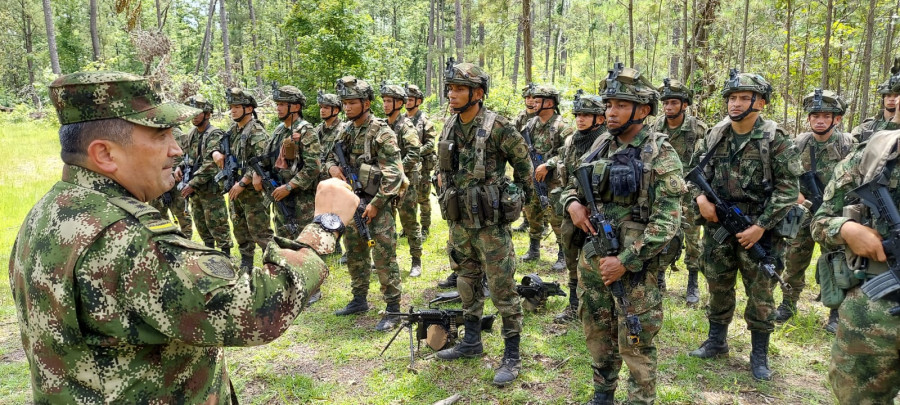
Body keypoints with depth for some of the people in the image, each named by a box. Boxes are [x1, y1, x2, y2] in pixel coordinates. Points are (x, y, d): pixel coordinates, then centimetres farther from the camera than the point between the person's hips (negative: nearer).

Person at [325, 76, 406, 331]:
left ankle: (393, 310, 4)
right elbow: (330, 157, 21)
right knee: (355, 255, 16)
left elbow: (393, 173, -17)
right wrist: (332, 167, -3)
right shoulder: (344, 130, 9)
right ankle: (359, 301, 31)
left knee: (384, 259, -5)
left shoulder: (382, 132, -13)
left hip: (378, 203, -7)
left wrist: (375, 204, -19)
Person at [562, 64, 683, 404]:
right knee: (596, 331, 18)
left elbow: (666, 222, -18)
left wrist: (625, 261, -21)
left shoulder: (660, 156, -12)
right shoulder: (601, 145, 7)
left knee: (634, 343, 5)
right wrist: (573, 203, -6)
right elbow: (574, 185, 18)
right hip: (592, 256, 6)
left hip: (635, 264, -6)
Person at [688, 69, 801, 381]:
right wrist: (700, 197, -7)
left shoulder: (774, 139, -9)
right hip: (717, 227, 4)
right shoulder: (715, 136, 4)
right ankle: (716, 342, 31)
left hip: (758, 230, -4)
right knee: (718, 288, 15)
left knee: (760, 294, 5)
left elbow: (788, 188, -10)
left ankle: (759, 355, 20)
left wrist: (761, 227, -16)